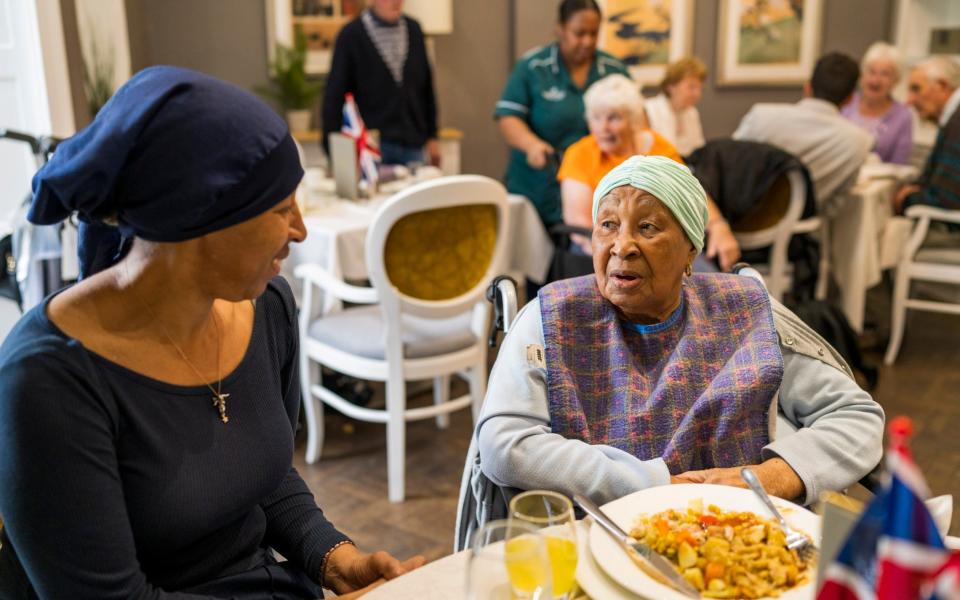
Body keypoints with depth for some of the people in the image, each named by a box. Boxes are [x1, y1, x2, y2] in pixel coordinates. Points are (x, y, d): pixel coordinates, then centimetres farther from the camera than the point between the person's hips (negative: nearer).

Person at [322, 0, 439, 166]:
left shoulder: (414, 29, 8)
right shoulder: (351, 35, -4)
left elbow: (426, 86, 13)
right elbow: (335, 95, -4)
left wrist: (432, 135, 12)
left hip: (412, 144, 4)